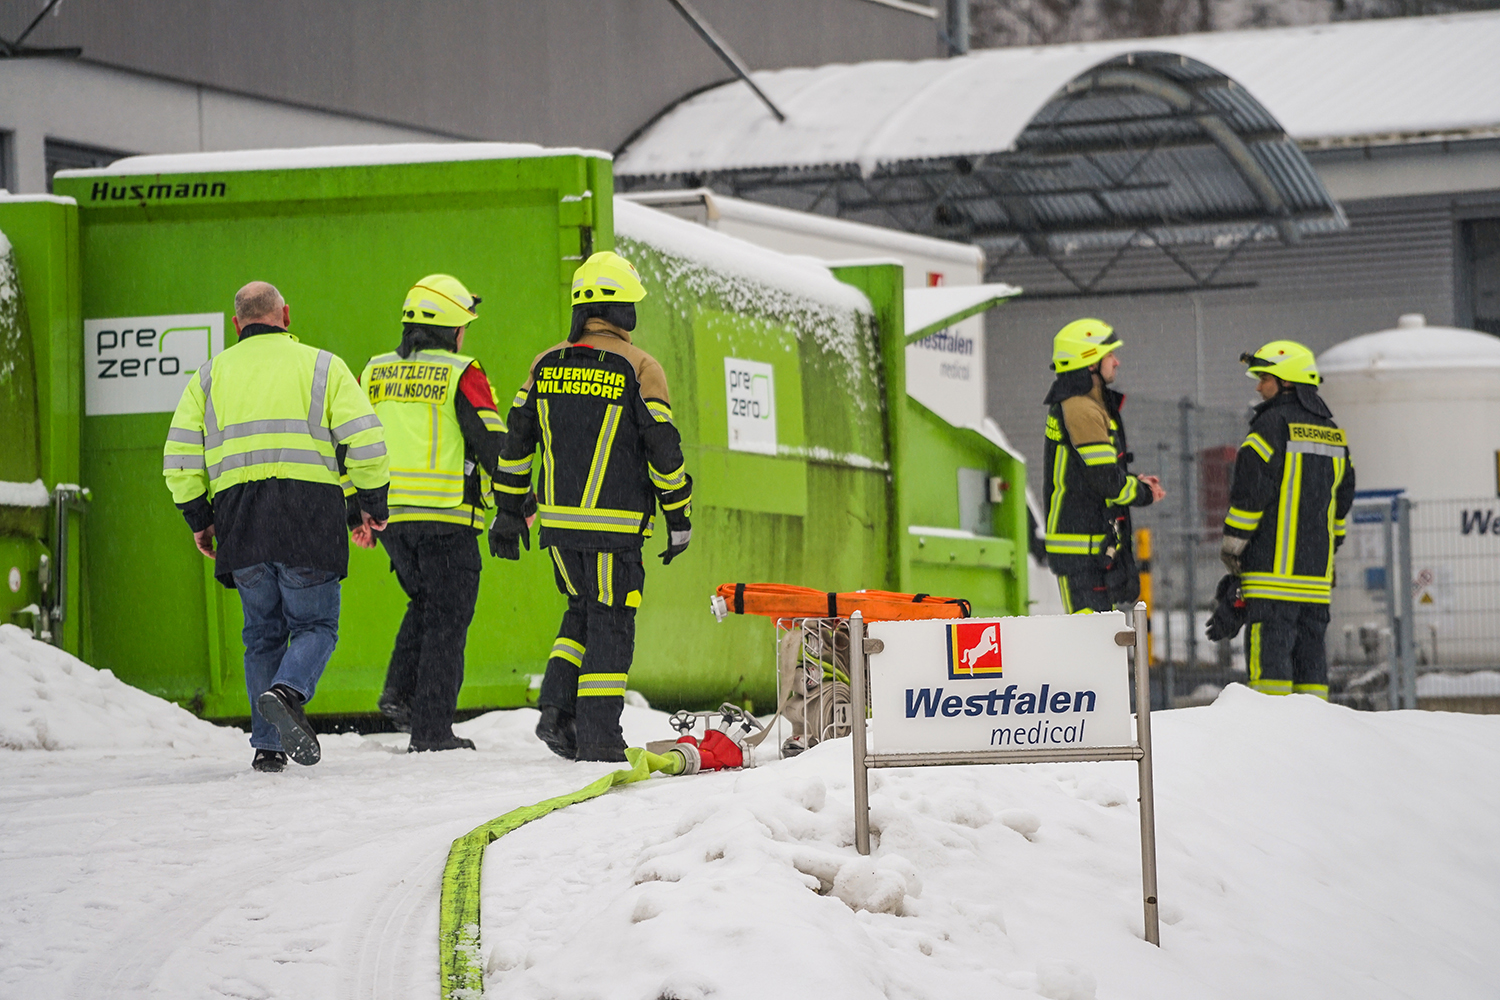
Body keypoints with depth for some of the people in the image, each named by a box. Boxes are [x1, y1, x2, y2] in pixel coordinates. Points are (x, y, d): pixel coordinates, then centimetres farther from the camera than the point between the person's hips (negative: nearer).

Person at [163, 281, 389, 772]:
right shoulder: (321, 366, 7)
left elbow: (180, 455, 10)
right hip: (308, 517, -2)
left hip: (240, 524, 3)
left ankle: (268, 744, 7)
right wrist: (372, 502, 11)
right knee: (315, 625, 6)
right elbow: (364, 439, 0)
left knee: (264, 634, 14)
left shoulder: (210, 376, 14)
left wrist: (198, 518, 18)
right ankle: (287, 692, -24)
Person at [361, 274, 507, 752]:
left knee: (424, 603, 24)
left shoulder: (375, 374, 11)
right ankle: (431, 727, 0)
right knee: (446, 619, 2)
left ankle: (400, 691, 7)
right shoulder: (461, 375, -6)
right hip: (447, 515, -5)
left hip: (390, 515, 5)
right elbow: (492, 442, -8)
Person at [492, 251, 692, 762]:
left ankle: (556, 710, 6)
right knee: (610, 624, 3)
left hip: (557, 523, 5)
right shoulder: (638, 367, -7)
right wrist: (679, 517, 1)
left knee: (583, 612, 21)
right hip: (616, 524, -5)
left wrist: (508, 511, 17)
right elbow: (663, 448, -8)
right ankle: (598, 739, 1)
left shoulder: (546, 365, 7)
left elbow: (516, 441, 10)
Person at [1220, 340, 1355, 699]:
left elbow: (1249, 490, -12)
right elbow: (1343, 496, 20)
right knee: (1310, 643, 10)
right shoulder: (1332, 431, 16)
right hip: (1318, 570, 7)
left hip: (1274, 560, -7)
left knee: (1269, 643, -7)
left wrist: (1232, 545, -5)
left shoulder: (1272, 424, -9)